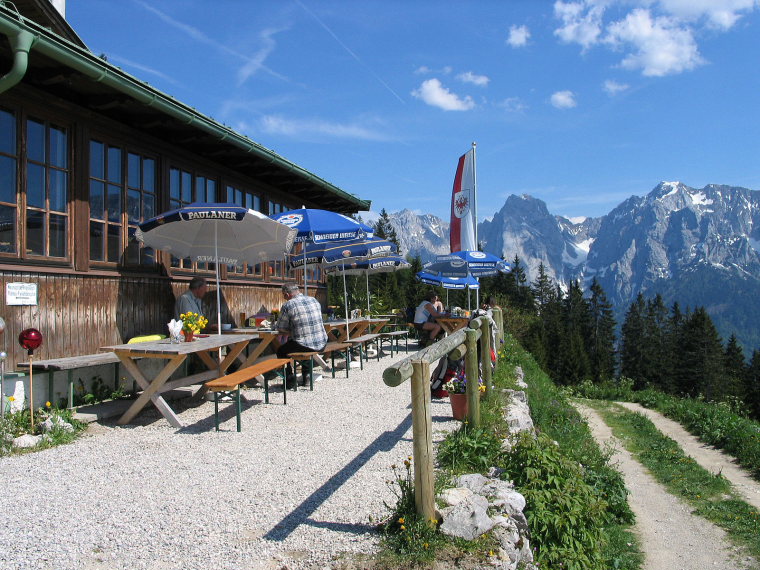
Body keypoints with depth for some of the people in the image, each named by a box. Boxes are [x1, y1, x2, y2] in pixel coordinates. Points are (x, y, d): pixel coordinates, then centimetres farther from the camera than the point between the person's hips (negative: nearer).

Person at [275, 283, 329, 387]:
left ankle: (290, 379, 15)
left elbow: (280, 328, -3)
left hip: (304, 346, -6)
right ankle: (306, 377, 38)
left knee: (281, 351, 21)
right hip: (322, 345, 6)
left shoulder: (287, 305, -9)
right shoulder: (314, 300, 8)